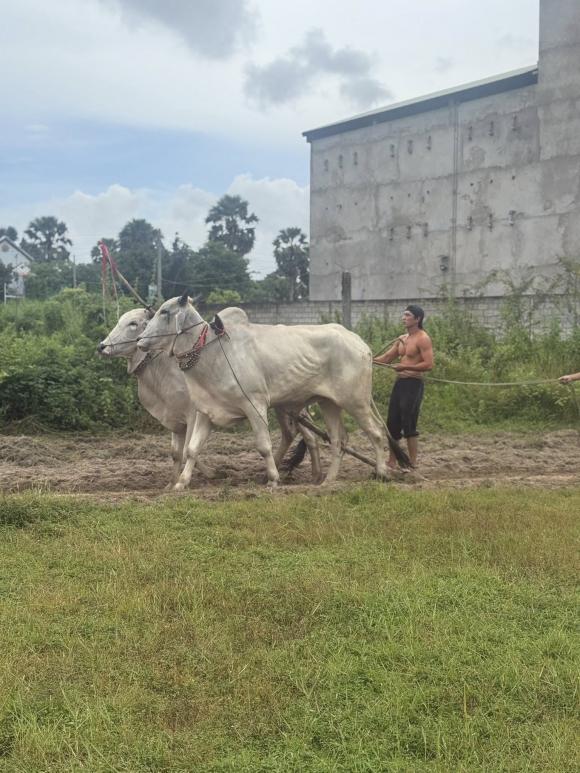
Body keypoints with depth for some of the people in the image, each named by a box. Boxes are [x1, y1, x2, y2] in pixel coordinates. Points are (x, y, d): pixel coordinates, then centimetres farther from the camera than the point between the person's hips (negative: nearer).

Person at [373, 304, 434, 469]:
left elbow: (428, 364, -18)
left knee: (409, 426, -7)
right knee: (392, 423, 9)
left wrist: (405, 366, -21)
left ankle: (412, 465, 2)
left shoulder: (423, 339, -9)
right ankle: (392, 462, 18)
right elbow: (386, 358, 15)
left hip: (413, 384, -8)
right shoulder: (401, 339, 15)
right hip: (399, 383, 8)